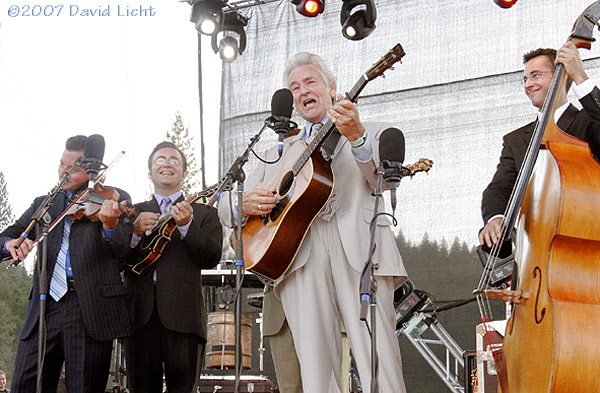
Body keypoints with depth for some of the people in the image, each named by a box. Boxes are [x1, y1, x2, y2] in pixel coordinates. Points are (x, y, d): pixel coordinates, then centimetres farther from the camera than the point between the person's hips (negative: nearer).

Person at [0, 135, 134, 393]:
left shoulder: (114, 200, 8)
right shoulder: (44, 204, 20)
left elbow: (122, 250, -4)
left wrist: (110, 226, -26)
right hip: (44, 309, 4)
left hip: (90, 312, -3)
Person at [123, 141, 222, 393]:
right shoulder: (134, 212, 22)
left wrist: (187, 226, -12)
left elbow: (212, 258, 2)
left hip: (181, 315, -2)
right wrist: (135, 232, -8)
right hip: (140, 314, 2)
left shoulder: (203, 213, 17)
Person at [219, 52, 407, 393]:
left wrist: (356, 136, -17)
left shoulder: (373, 134, 22)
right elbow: (226, 204, 26)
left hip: (360, 249, -2)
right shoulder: (281, 152, 30)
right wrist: (243, 204, 1)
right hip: (301, 256, 2)